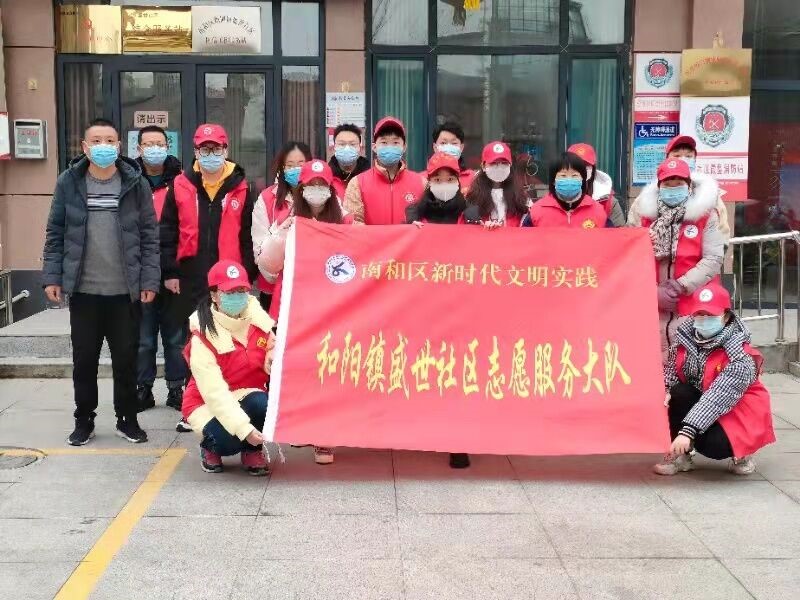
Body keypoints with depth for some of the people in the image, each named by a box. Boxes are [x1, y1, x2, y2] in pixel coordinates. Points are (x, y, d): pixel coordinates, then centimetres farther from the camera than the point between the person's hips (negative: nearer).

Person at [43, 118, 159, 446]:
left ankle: (128, 419, 23)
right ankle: (84, 421, 24)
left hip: (125, 292, -1)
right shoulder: (68, 182, 2)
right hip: (83, 291, 1)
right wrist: (52, 276, -2)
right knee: (84, 360, 10)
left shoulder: (136, 183, -1)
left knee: (126, 359, 7)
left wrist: (149, 279, -5)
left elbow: (149, 234, 0)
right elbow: (55, 233, 5)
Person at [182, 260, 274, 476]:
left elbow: (271, 365, 0)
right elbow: (214, 391, -26)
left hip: (248, 396, 3)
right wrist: (244, 428, -35)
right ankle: (211, 447, 9)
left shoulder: (258, 319, -8)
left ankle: (252, 451, 1)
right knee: (229, 441, -31)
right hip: (208, 404, -3)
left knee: (264, 405, -31)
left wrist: (275, 359, -26)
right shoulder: (203, 336, -21)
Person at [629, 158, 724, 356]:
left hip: (693, 304, -2)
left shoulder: (705, 215, 1)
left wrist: (681, 286, -15)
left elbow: (714, 259, -7)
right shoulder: (644, 214, 7)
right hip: (652, 306, 2)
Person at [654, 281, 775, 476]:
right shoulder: (686, 337, -10)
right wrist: (664, 390, -27)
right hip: (700, 400, 5)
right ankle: (680, 454, -10)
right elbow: (671, 368, -3)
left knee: (713, 445, -33)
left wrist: (688, 430, -43)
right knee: (677, 394, -27)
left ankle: (740, 452, 6)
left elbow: (718, 398, -35)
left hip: (737, 412, -5)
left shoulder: (741, 357, -27)